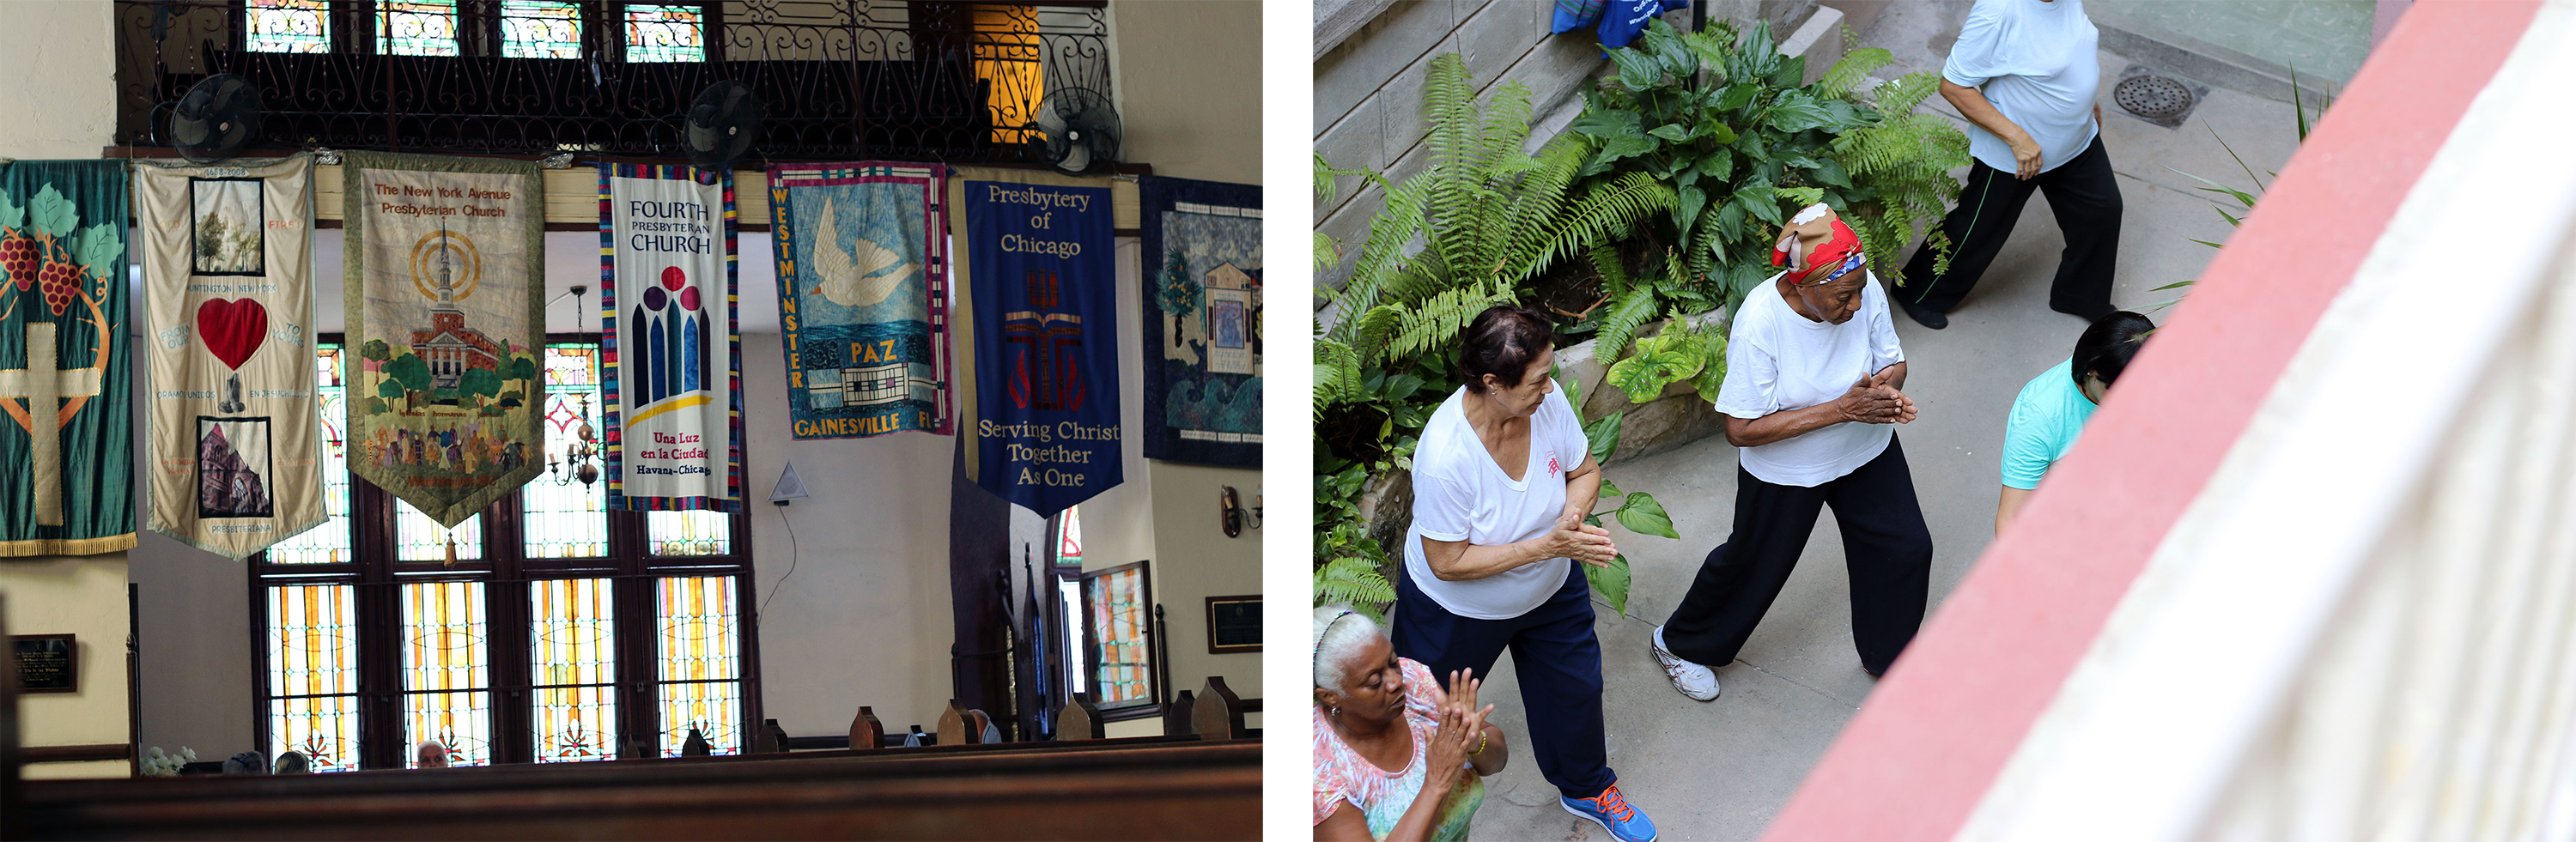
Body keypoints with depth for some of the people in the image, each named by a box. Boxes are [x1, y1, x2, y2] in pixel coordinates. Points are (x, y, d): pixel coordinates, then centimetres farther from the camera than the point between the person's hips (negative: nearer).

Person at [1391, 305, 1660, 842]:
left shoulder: (1547, 400, -25)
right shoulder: (1444, 456, -41)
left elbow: (1584, 471, -5)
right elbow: (1448, 562, -31)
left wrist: (1573, 516, -28)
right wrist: (1547, 545, -36)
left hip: (1552, 591, 5)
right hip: (1458, 609, -5)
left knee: (1575, 688, 22)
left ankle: (1587, 789, 51)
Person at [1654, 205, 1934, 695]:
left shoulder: (1865, 289, -22)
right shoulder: (1760, 323, -34)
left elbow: (1892, 362, -4)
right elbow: (1742, 429, -30)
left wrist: (1885, 390, -30)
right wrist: (1841, 409, -35)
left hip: (1867, 452, 4)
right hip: (1786, 472, -4)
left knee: (1905, 548, 12)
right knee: (1755, 563, 14)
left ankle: (1888, 656, 41)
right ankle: (1680, 643, 42)